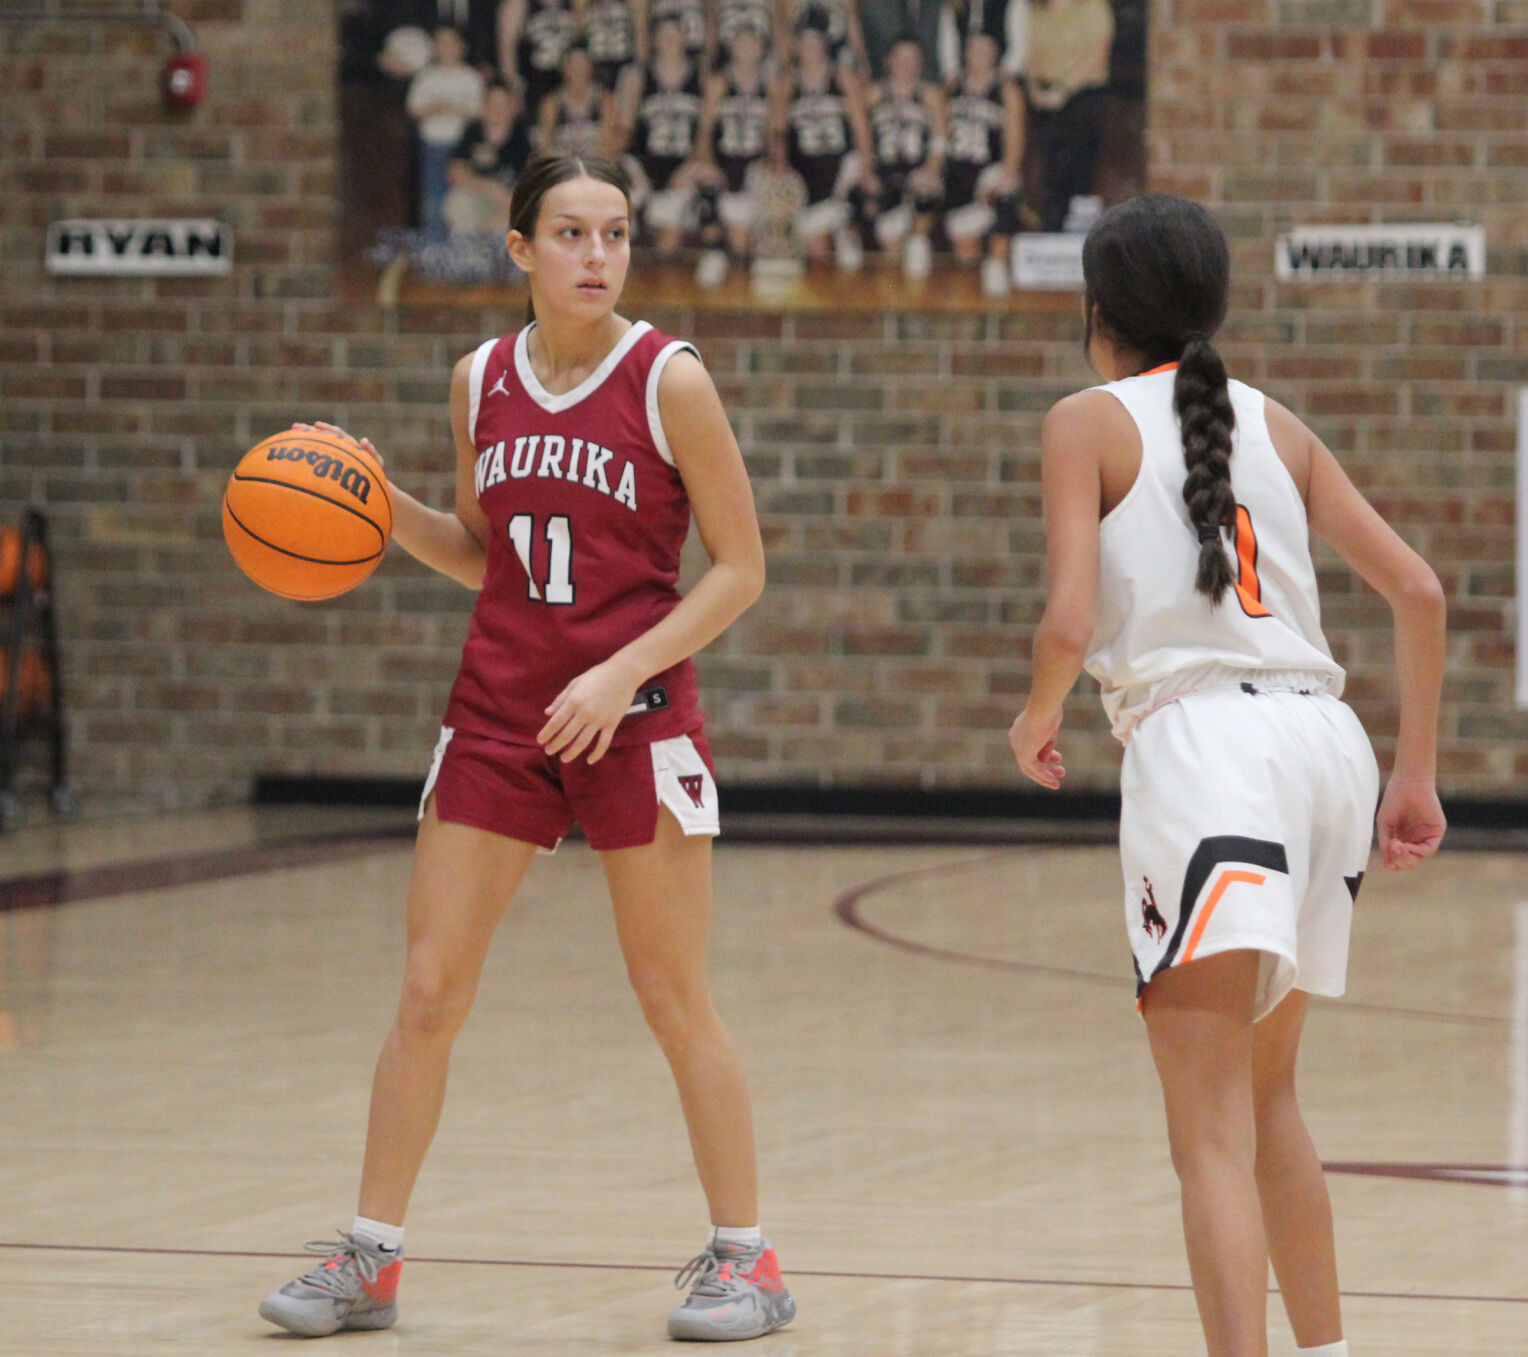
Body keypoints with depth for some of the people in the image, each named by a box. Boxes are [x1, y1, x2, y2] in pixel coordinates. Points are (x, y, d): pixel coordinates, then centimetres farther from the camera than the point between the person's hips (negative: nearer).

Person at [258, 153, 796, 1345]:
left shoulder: (668, 380, -8)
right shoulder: (480, 381, 6)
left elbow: (739, 569, -6)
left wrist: (620, 674, -16)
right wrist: (384, 508, 0)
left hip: (635, 716, -4)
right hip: (498, 711, 4)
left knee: (675, 999, 0)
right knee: (428, 991, 3)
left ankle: (745, 1255, 12)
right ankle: (371, 1258, 11)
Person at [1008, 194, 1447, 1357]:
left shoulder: (1090, 424, 5)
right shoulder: (1272, 423, 20)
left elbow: (1071, 623, -7)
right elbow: (1416, 591, 13)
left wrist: (1038, 718, 14)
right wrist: (1417, 777, 17)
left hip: (1204, 740, -6)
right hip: (1328, 739, 6)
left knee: (1212, 1129, -11)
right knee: (1266, 1092, 25)